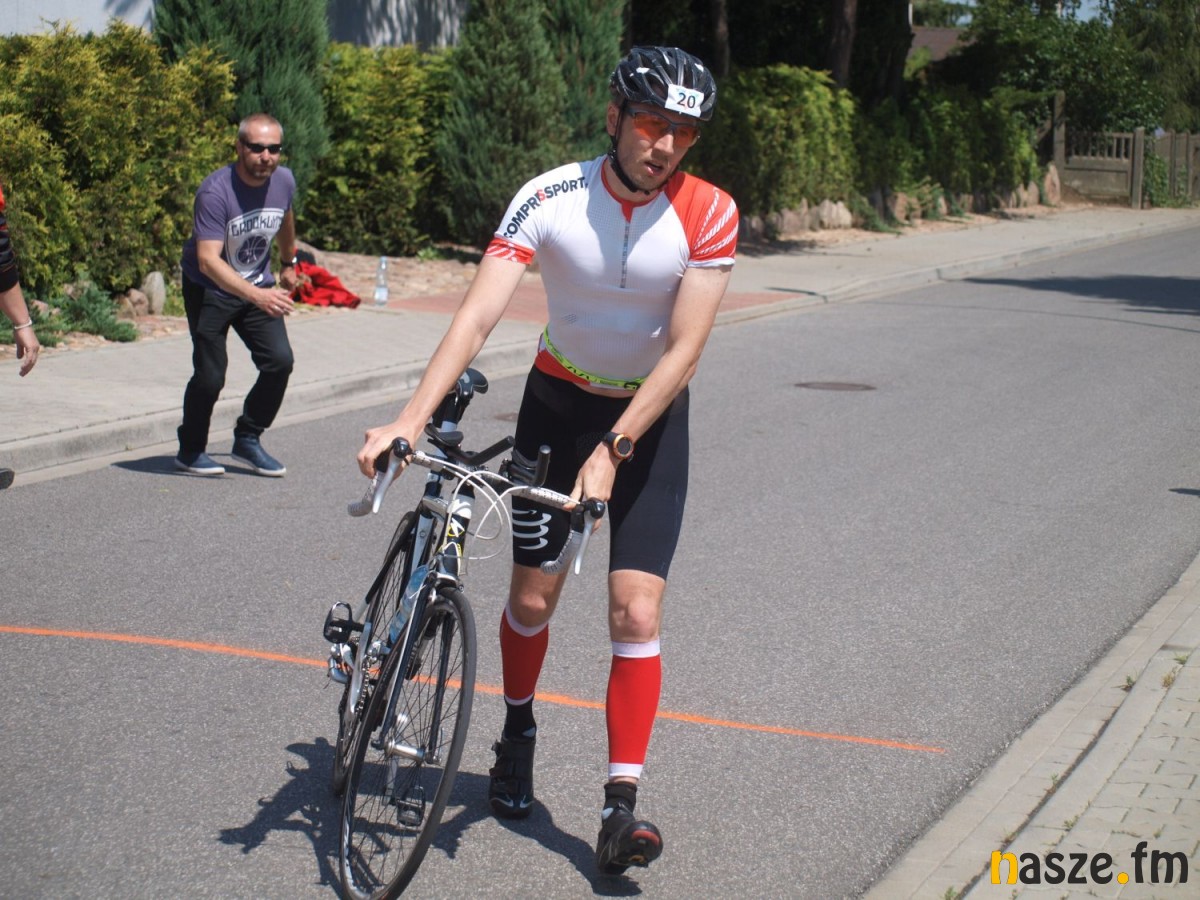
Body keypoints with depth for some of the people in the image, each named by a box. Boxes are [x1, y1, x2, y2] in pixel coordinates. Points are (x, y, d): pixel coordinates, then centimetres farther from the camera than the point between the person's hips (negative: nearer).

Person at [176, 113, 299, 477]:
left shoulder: (284, 181, -8)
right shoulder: (215, 192, -27)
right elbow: (208, 260, -35)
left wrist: (288, 263, 30)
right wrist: (256, 295, -47)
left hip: (259, 285, 5)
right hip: (210, 289, -5)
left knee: (280, 361, -10)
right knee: (210, 375, -10)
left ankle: (247, 439, 10)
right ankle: (191, 451, 14)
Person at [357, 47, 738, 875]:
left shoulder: (708, 214, -20)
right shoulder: (550, 199, -20)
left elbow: (684, 351, -22)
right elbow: (478, 316, -28)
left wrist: (611, 450, -30)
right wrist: (409, 420, -39)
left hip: (652, 414, -1)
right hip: (560, 401, 1)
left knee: (636, 611, -10)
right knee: (533, 596, 7)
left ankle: (622, 806, -6)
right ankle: (518, 732, 36)